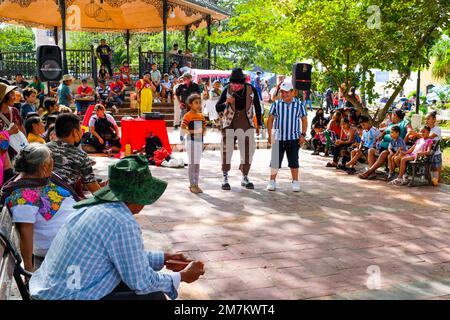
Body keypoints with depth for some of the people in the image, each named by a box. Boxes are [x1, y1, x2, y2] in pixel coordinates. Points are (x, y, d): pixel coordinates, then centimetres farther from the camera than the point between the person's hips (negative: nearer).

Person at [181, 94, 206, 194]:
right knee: (192, 163, 0)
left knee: (197, 163, 12)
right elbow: (182, 129, -15)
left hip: (200, 141, 7)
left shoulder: (201, 116, 11)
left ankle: (196, 184, 20)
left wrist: (203, 131, -3)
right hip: (191, 141, -6)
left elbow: (204, 128, 19)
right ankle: (192, 185, 7)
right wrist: (192, 131, -26)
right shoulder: (188, 116, -10)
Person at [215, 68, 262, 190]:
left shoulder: (251, 90, -4)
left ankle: (245, 177, 21)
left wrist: (259, 123, 13)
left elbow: (257, 106, 10)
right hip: (229, 123, -1)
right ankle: (225, 178, 6)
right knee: (227, 149, -4)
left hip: (246, 123, 2)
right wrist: (226, 103, -26)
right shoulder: (227, 90, -6)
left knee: (248, 150, 5)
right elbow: (217, 108, -5)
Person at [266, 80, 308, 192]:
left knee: (293, 161, 6)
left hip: (294, 138, 0)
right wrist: (270, 135, -1)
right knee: (275, 160, 4)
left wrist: (303, 135, -3)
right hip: (278, 138, 1)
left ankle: (295, 182, 16)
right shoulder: (276, 104, 2)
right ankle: (272, 181, 14)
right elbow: (270, 119, 5)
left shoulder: (299, 104, 1)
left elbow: (304, 120, 5)